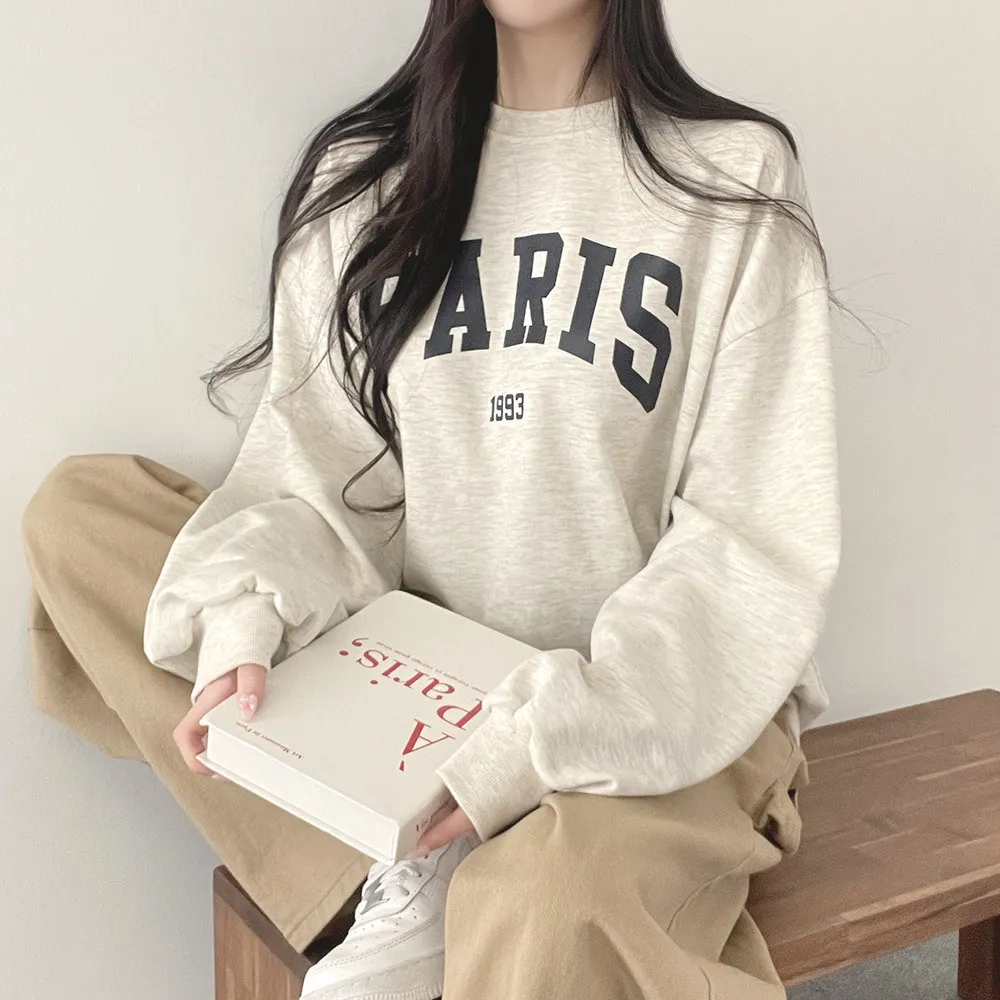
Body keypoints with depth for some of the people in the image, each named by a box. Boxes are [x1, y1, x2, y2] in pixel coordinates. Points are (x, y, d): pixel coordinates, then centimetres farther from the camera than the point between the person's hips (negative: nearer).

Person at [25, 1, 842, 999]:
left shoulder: (734, 175, -5)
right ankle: (406, 874, -14)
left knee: (551, 909, -38)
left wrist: (548, 739, -21)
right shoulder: (364, 175, 6)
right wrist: (244, 621, -17)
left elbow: (752, 541, -10)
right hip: (423, 681, 5)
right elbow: (318, 477, 4)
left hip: (671, 701, -5)